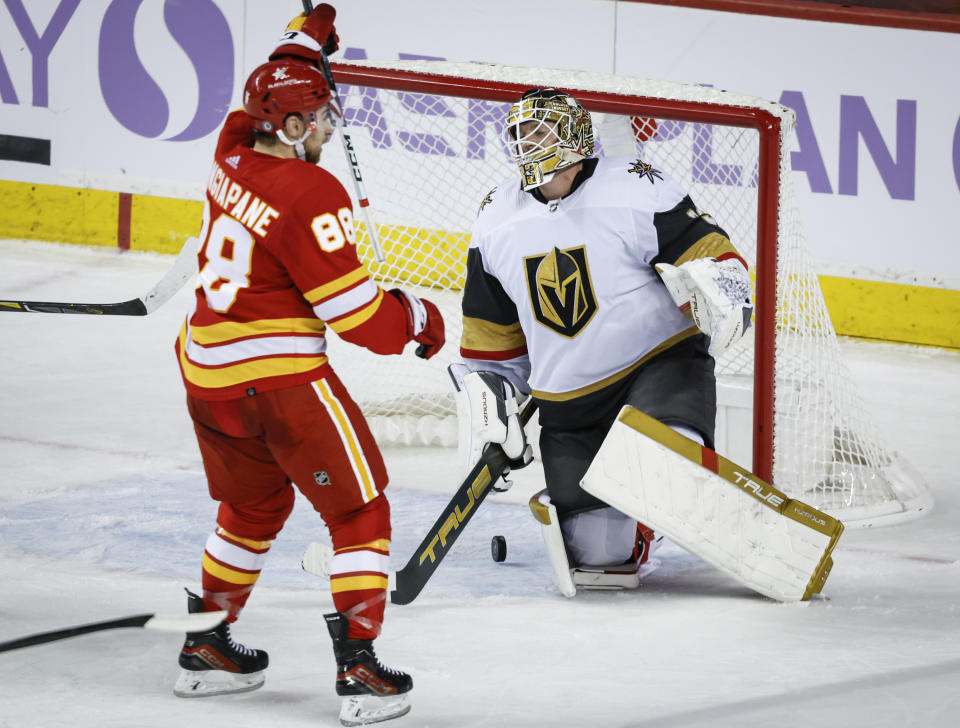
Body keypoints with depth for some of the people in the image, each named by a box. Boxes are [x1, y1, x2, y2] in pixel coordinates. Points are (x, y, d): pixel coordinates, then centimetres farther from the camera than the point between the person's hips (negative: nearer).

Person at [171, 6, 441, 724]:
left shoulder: (232, 159, 3)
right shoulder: (311, 193, -19)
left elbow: (266, 104, 30)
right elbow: (353, 311, -17)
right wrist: (413, 318, 1)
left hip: (207, 369, 8)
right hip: (279, 377, -8)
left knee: (253, 504, 27)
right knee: (359, 509, 2)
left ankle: (206, 647, 32)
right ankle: (359, 668, -6)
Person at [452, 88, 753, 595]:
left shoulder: (634, 190, -10)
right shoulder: (496, 221, 7)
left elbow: (712, 257, -10)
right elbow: (492, 335, 16)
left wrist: (708, 287, -32)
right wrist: (488, 401, 8)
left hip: (659, 361, -4)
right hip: (568, 398, 4)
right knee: (595, 547, -8)